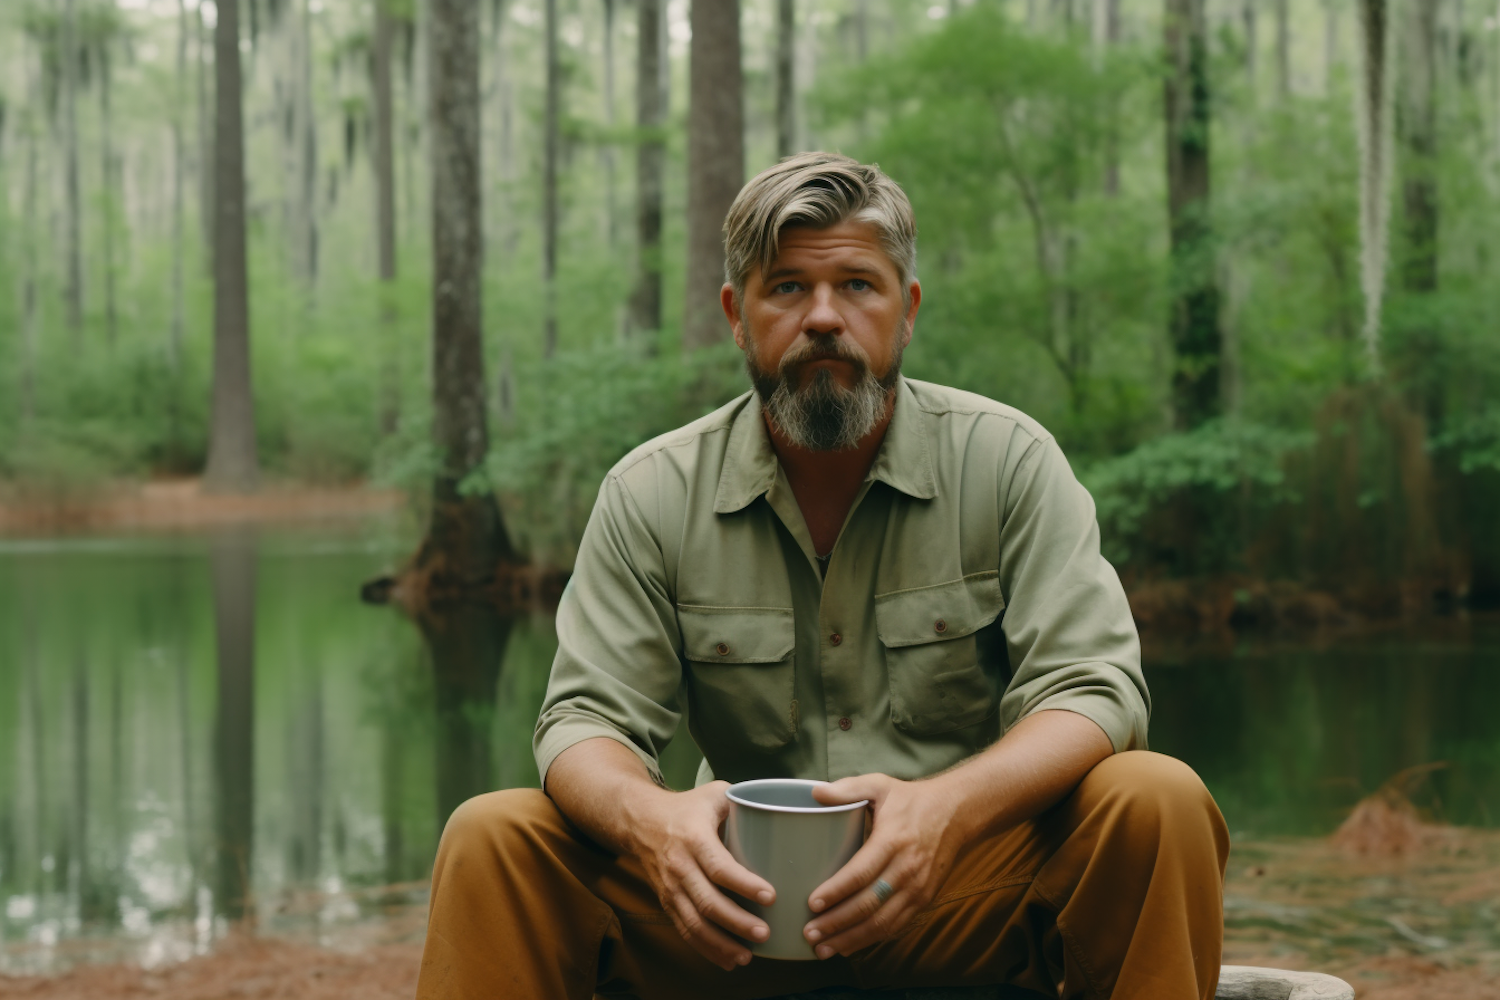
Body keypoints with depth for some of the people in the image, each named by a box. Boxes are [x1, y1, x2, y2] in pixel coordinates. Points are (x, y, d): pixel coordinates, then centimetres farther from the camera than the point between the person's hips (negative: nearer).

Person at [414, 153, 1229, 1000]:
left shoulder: (1008, 461, -4)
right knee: (492, 838, -20)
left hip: (970, 887, -1)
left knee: (1158, 802, -29)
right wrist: (650, 818, -30)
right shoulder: (652, 496, 0)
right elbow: (589, 719, -3)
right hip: (740, 896, 1)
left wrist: (950, 809, -33)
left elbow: (1089, 691, -11)